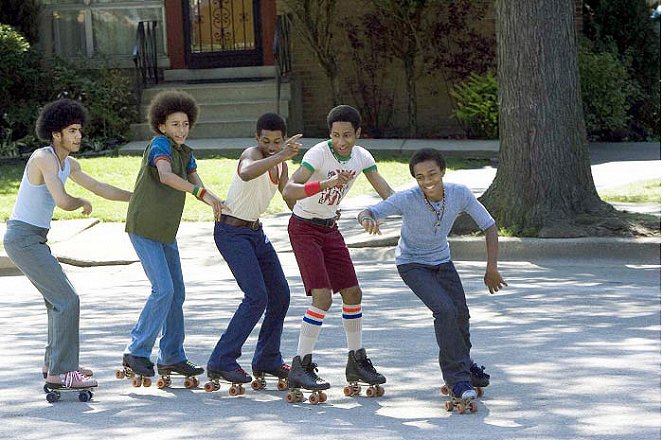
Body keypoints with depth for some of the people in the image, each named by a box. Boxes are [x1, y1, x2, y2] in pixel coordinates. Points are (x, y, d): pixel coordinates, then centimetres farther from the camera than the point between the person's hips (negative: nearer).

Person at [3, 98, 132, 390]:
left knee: (60, 298, 20)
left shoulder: (68, 164, 12)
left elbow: (100, 189, 22)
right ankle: (61, 373, -10)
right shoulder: (45, 158, -18)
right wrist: (83, 203, -5)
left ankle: (56, 362, 32)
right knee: (68, 301, -11)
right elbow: (63, 202, -27)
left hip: (33, 240, 10)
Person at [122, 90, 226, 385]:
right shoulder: (159, 144, -15)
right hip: (143, 229, -9)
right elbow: (166, 176, -35)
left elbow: (198, 186, -2)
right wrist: (202, 193, -43)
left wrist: (216, 204, -24)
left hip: (165, 232, 9)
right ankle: (137, 352, -8)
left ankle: (171, 357, 16)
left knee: (177, 292, 8)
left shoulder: (186, 154, 10)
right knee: (163, 289, -15)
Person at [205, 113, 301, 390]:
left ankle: (268, 360, 21)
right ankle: (222, 362, -13)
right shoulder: (252, 154, -19)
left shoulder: (280, 163, 7)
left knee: (280, 295, 9)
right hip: (231, 231, -9)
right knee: (257, 297, -18)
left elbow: (291, 198, 18)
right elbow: (246, 173, -45)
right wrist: (280, 156, -54)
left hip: (255, 231, 9)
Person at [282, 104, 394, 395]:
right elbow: (288, 191, -35)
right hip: (304, 228, -7)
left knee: (352, 293, 7)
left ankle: (357, 362, 22)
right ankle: (300, 367, -13)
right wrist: (326, 184, -48)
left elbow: (386, 192, -3)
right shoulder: (319, 154, -24)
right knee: (323, 297, -17)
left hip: (329, 228, 7)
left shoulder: (361, 157, -4)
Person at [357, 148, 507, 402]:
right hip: (412, 264, -4)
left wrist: (492, 268, -14)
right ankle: (456, 377, -10)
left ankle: (462, 362, 30)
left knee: (461, 313, -1)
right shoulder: (407, 199, -30)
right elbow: (368, 213, -35)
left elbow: (489, 225, -10)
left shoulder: (460, 194, -21)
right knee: (445, 310, -22)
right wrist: (367, 219, -60)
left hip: (442, 260, 4)